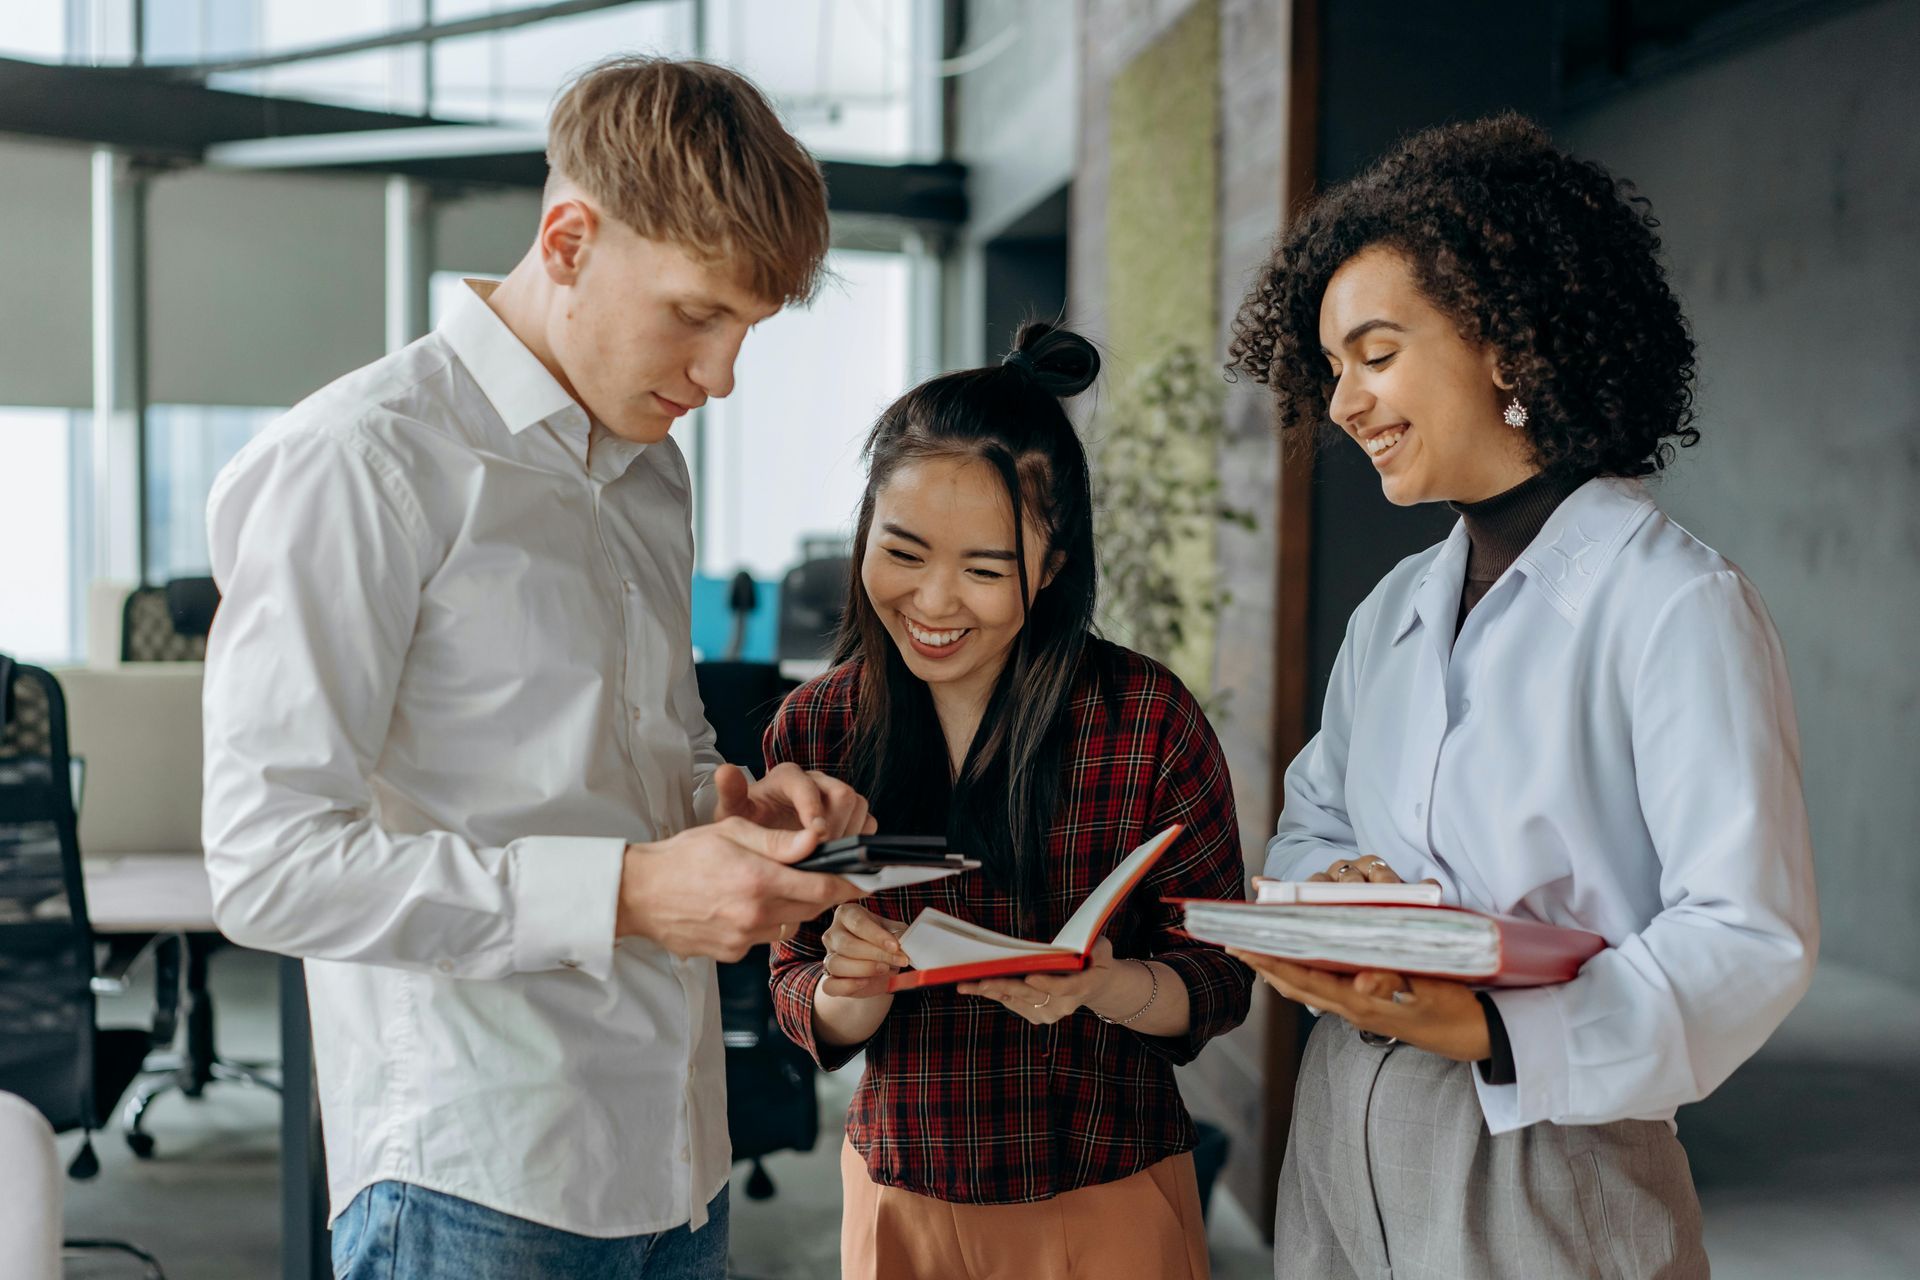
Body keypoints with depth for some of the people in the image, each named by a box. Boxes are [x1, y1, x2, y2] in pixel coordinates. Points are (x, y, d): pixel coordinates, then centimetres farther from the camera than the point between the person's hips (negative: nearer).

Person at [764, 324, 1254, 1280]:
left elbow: (1220, 983, -8)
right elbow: (798, 1001, -1)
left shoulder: (1148, 719, -14)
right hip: (899, 1197, 2)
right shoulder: (815, 730, -6)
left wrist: (1100, 987, -27)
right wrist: (852, 991, -22)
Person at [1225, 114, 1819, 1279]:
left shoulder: (1678, 606, -13)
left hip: (1548, 1169, -6)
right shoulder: (1392, 613, 11)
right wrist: (1330, 891, -9)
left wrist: (1487, 1030, -30)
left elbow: (1751, 939, -18)